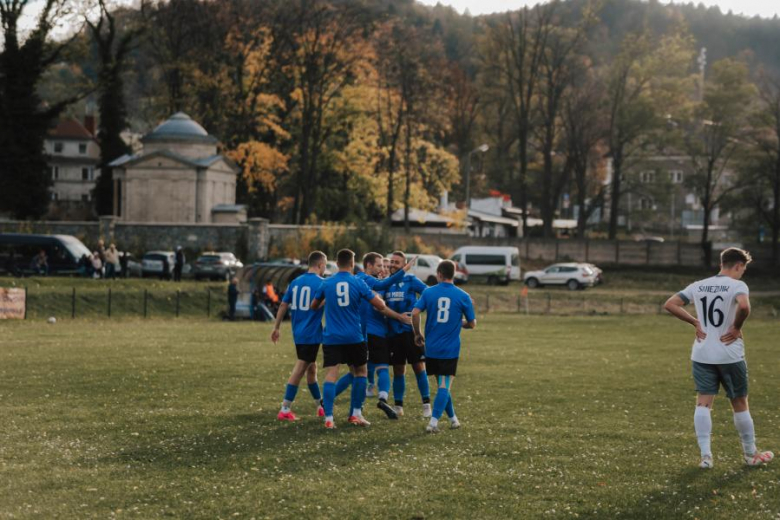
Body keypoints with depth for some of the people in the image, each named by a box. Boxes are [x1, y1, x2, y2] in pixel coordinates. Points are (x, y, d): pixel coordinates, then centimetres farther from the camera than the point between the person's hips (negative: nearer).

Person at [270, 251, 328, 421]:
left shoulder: (295, 282, 8)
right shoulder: (321, 284, -11)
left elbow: (283, 305, 9)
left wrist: (276, 328, 15)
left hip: (298, 333, 7)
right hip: (312, 334, -7)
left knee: (311, 367, 18)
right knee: (299, 370, -4)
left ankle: (320, 405, 29)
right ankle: (285, 409, -5)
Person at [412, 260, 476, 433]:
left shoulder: (428, 292, -1)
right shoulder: (463, 296, -2)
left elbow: (415, 313, -12)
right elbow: (472, 323, 2)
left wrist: (418, 334, 3)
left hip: (431, 348, 2)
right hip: (450, 349, -2)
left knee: (442, 384, 17)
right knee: (445, 386, -2)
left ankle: (453, 418, 26)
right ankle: (433, 422, -15)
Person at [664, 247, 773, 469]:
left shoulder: (699, 286, 7)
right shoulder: (737, 285, -9)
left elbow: (670, 304, 5)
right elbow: (744, 306, -31)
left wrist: (695, 322, 7)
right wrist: (737, 327, -14)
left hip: (702, 354, 4)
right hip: (730, 355, -4)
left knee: (703, 402, 2)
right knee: (740, 403, 10)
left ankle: (705, 455, -7)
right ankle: (751, 454, 22)